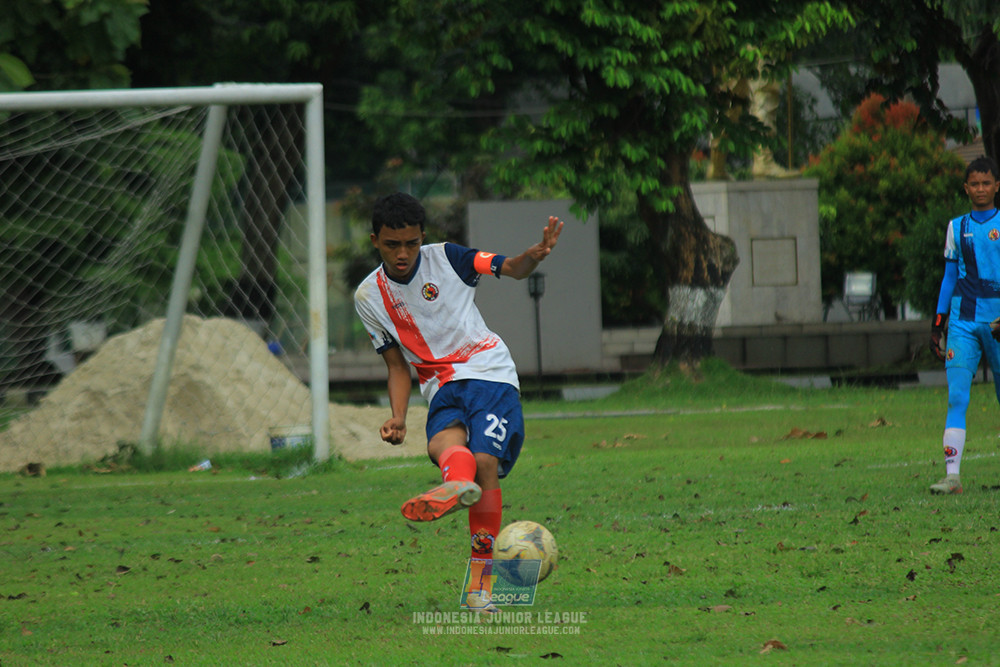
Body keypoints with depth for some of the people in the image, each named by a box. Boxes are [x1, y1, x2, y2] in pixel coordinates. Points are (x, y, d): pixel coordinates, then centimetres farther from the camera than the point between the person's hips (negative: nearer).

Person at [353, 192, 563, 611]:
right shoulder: (369, 297, 7)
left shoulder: (446, 258, -1)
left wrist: (536, 254, -22)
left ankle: (480, 577, -19)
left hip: (491, 374, -2)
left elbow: (513, 269, 2)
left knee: (485, 462, -23)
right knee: (444, 443, -33)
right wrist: (397, 419, -4)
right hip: (442, 388, 2)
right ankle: (458, 483, -69)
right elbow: (397, 365, 12)